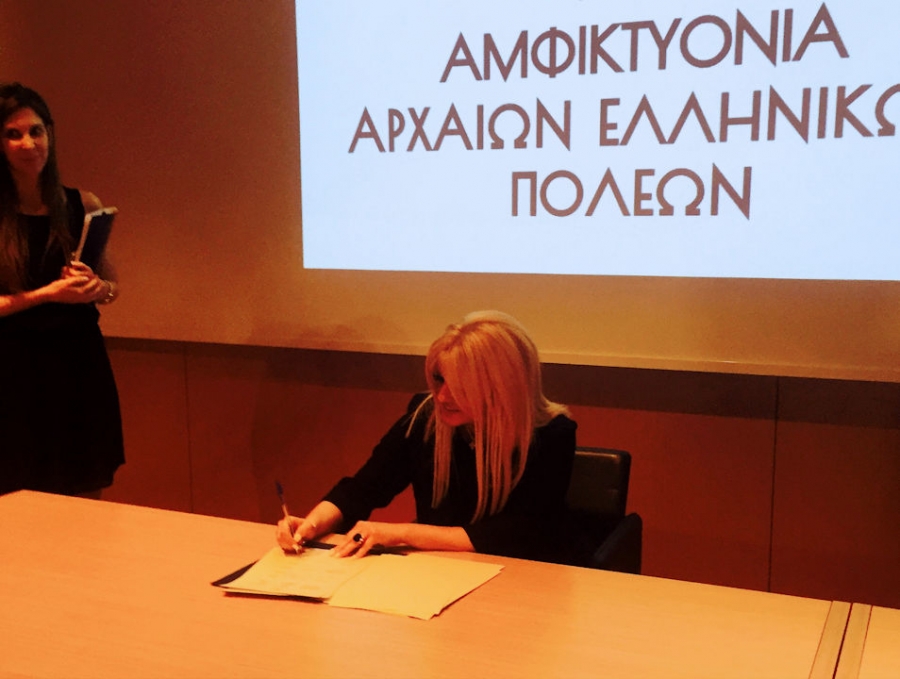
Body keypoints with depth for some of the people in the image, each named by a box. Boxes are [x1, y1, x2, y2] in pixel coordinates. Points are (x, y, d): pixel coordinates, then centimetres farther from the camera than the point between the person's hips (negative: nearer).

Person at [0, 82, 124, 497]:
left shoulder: (83, 205, 4)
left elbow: (112, 285, 12)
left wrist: (96, 288, -9)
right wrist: (47, 294, -17)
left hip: (80, 363, 3)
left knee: (86, 497, 8)